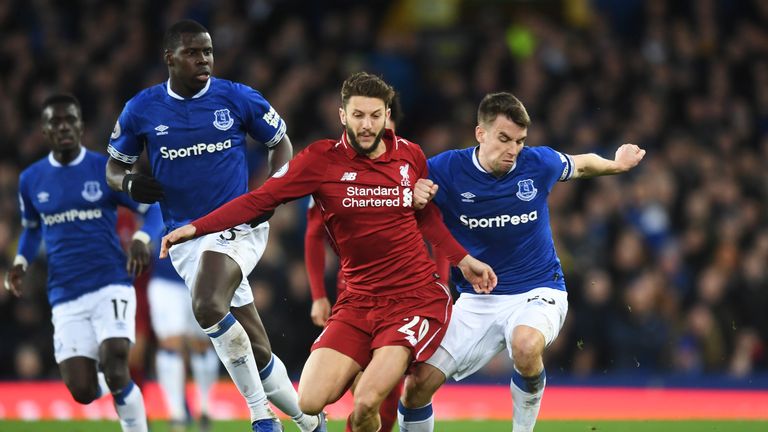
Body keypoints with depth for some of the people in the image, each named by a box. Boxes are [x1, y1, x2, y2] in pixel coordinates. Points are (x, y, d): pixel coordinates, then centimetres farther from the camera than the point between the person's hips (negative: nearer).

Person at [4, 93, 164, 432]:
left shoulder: (107, 170, -2)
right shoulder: (31, 180, 7)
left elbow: (152, 209, 3)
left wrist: (141, 240, -18)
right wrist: (21, 263, 4)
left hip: (111, 286, -3)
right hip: (66, 298, 3)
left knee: (114, 372, -22)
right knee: (82, 392, -8)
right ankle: (118, 384, 28)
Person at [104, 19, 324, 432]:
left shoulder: (238, 98, -2)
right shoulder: (142, 110, 1)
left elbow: (281, 143, 11)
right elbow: (114, 167, 13)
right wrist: (129, 183, -11)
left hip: (238, 225, -3)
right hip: (185, 236, 3)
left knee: (207, 307, -30)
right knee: (256, 352, 3)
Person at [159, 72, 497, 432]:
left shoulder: (410, 155, 3)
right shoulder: (323, 159, -3)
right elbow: (260, 199, -5)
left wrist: (463, 260, 15)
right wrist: (195, 227, -13)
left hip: (417, 297, -2)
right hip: (358, 301, 2)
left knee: (366, 403, -22)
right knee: (310, 403, -12)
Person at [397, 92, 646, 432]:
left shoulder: (539, 163, -7)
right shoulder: (444, 170, -12)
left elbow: (580, 165, 16)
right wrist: (411, 197, -25)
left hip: (537, 292, -1)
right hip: (476, 300, 1)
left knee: (526, 344, -36)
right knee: (418, 382, -11)